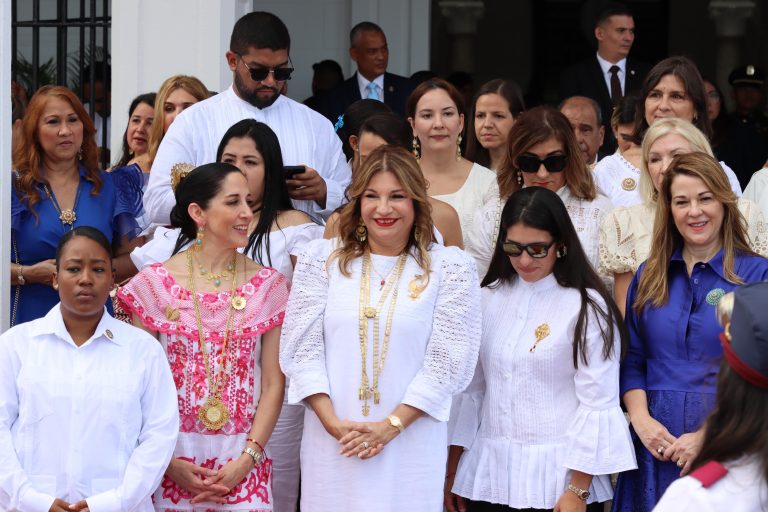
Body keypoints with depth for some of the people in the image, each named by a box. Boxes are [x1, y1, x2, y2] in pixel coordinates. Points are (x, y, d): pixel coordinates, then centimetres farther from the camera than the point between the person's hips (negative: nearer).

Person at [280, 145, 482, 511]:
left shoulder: (449, 266, 1)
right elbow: (300, 349, 1)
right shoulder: (322, 258, 5)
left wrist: (391, 425, -11)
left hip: (410, 447, -1)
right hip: (330, 441, 1)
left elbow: (449, 360, -4)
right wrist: (333, 423, -10)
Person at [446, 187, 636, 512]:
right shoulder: (488, 300, 8)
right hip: (488, 477, 4)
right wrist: (451, 472, 10)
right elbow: (469, 387, 12)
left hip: (557, 477, -4)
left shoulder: (587, 309, -6)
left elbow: (597, 404, -8)